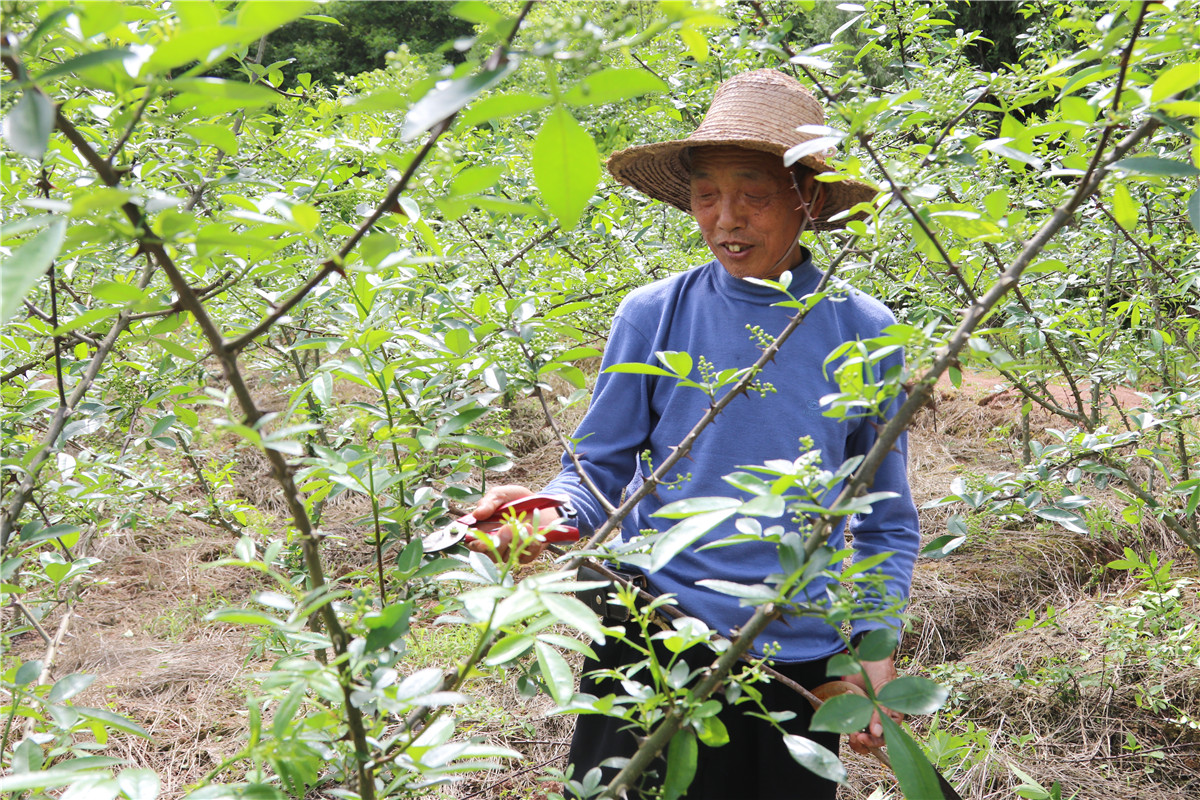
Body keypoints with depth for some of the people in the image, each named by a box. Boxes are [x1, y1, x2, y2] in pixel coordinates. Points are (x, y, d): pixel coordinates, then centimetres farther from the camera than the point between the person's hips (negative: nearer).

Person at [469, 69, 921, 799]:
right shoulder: (653, 316, -4)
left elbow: (887, 520, 6)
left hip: (799, 653, 1)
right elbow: (599, 472, 1)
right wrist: (547, 514, -20)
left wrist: (877, 645, -3)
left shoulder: (863, 332, -2)